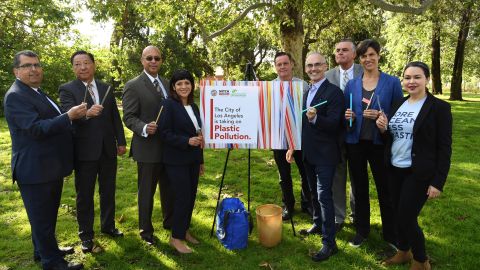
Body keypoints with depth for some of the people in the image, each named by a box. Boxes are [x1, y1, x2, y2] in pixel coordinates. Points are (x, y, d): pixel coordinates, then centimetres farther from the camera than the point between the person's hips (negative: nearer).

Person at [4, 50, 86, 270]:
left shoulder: (37, 92, 16)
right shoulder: (16, 96, -17)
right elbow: (36, 128, -27)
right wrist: (69, 116, -29)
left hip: (50, 167, 10)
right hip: (35, 169, -10)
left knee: (47, 215, 22)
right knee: (41, 218, 5)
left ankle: (44, 250, 39)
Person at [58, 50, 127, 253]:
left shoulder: (106, 88, 8)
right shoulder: (67, 89, -5)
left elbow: (115, 117, 11)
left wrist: (121, 141, 8)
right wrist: (86, 114, -42)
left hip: (108, 149, 4)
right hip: (84, 151, -4)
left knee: (108, 191, 15)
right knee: (85, 194, 8)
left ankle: (108, 225, 33)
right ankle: (86, 234, 23)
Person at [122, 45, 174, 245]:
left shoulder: (166, 84, 11)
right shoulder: (133, 86, -9)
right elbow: (129, 117, -12)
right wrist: (144, 128, -30)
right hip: (148, 148, -6)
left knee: (169, 188, 19)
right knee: (147, 191, 8)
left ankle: (169, 221, 40)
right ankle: (146, 230, 26)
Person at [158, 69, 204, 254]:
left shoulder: (194, 107, 11)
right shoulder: (169, 104, -10)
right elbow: (165, 133, -15)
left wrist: (201, 160, 16)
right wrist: (187, 141, -25)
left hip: (193, 160, 7)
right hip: (176, 160, -7)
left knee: (191, 197, 11)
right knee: (182, 197, -4)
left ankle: (184, 231, 28)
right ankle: (176, 238, 12)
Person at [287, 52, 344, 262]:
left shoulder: (333, 92, -12)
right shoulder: (305, 92, 11)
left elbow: (334, 124, -19)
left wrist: (315, 118, -36)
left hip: (325, 154, -8)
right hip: (308, 153, 8)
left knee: (324, 195, -6)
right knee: (314, 193, 20)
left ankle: (329, 242, 3)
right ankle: (318, 225, 38)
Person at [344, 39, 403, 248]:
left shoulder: (392, 82, -1)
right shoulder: (352, 84, 6)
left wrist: (381, 117, -18)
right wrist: (347, 116, -9)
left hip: (380, 143, -3)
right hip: (355, 143, 3)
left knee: (385, 190, 6)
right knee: (359, 189, 14)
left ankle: (391, 234, 25)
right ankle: (361, 230, 30)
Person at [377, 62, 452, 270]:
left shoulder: (439, 107, -10)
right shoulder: (398, 105, 7)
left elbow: (444, 147, -11)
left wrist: (438, 182, -15)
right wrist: (383, 129, -9)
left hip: (419, 174, -6)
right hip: (395, 170, 6)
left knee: (407, 218, -2)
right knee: (398, 214, 15)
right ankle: (403, 251, 38)